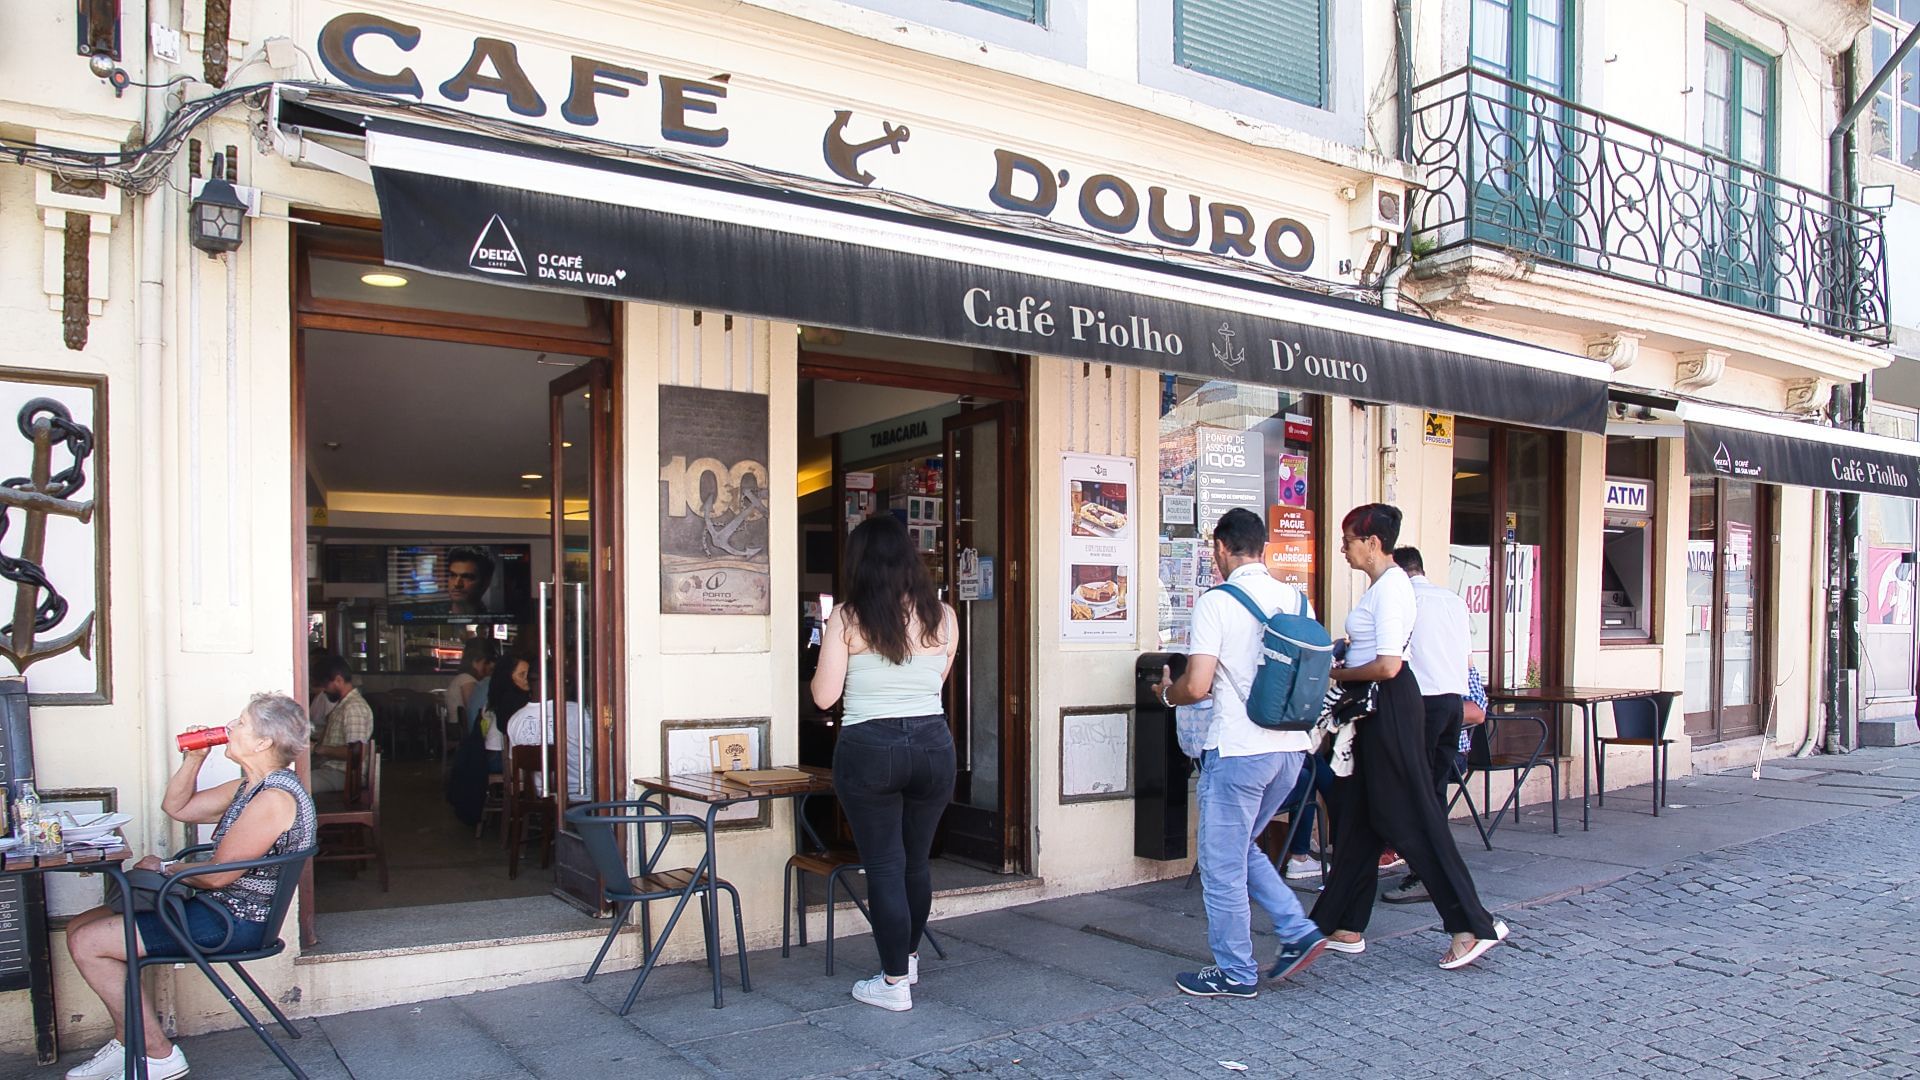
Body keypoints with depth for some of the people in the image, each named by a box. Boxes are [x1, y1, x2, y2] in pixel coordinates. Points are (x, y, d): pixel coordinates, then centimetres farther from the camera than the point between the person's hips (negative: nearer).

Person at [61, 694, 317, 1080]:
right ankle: (127, 1044, 16)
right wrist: (194, 758, 6)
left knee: (88, 943, -11)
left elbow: (217, 875, -22)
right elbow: (176, 807, 22)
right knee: (80, 927, 13)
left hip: (233, 921, -11)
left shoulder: (275, 798, -22)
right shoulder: (248, 787, 12)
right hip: (215, 907, 11)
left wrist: (163, 868, -3)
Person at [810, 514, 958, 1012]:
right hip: (933, 745, 4)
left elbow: (824, 695, -6)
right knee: (917, 860, 19)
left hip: (869, 750, -3)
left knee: (884, 866, 6)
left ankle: (894, 982, 13)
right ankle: (909, 957, 38)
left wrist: (827, 654, 12)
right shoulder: (942, 616, 1)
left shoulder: (847, 619, -8)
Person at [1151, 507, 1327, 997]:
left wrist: (1167, 693, 5)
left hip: (1238, 750, -7)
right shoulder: (1297, 599, 6)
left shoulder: (1216, 602, -12)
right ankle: (1298, 932, 17)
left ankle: (1234, 973, 16)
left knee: (1223, 863, 7)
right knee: (1242, 848, 24)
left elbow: (1196, 686, -17)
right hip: (1292, 746, 7)